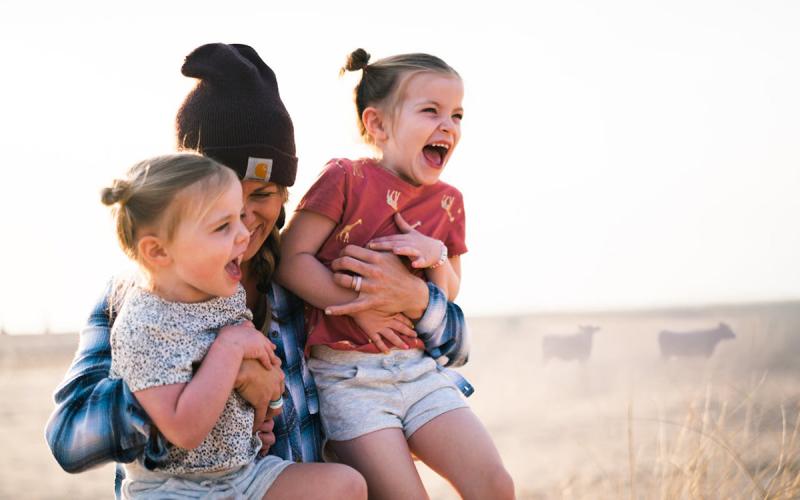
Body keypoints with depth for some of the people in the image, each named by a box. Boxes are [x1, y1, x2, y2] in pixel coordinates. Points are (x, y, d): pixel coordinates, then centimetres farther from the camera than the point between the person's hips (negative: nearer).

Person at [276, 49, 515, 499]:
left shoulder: (447, 202, 12)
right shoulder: (346, 179, -6)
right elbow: (291, 260, -10)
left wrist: (438, 257, -4)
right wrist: (359, 304, -16)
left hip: (419, 368, 6)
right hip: (347, 373, -5)